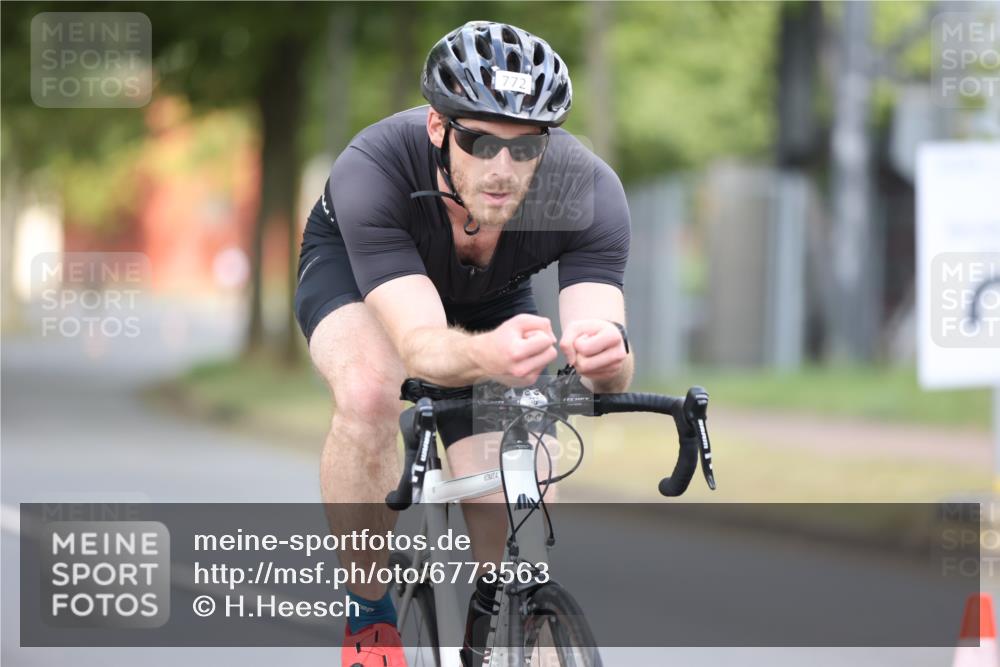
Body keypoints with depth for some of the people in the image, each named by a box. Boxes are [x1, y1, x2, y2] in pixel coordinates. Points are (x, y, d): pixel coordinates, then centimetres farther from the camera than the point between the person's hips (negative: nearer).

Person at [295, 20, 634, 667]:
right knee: (370, 392, -36)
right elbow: (420, 345, -51)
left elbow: (612, 375, -43)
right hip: (354, 268, -2)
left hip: (490, 298, 2)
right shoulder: (371, 170, -42)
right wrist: (485, 356, -74)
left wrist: (605, 358, -68)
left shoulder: (589, 191, -36)